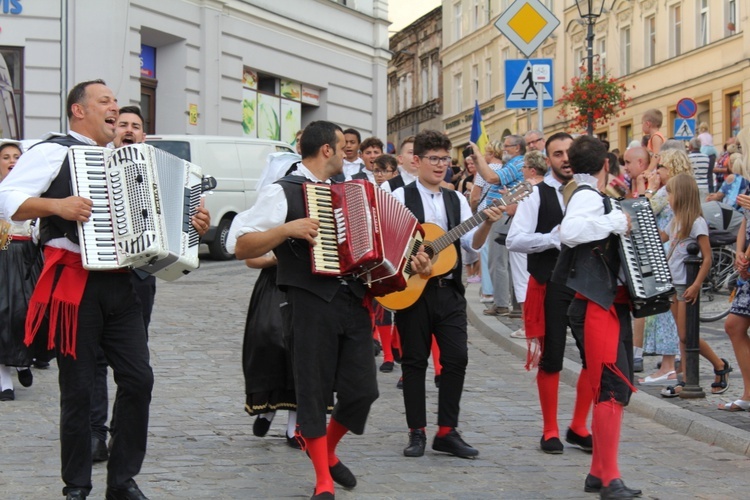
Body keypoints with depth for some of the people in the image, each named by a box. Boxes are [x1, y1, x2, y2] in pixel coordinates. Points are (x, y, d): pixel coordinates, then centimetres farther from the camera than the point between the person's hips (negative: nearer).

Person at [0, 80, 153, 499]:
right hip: (74, 283, -6)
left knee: (138, 379, 0)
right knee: (79, 388, -1)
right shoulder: (54, 153, -1)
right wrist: (56, 205, -25)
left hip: (119, 282, 6)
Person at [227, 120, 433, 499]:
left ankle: (327, 451, 29)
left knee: (362, 390, 1)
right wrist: (288, 229, -20)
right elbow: (239, 245, -9)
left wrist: (410, 262, 10)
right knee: (314, 392, 0)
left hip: (353, 301, 6)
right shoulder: (283, 193, -2)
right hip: (311, 305, -6)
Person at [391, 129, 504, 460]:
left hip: (449, 289, 3)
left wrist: (487, 224, -16)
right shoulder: (401, 196, 0)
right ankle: (417, 433, 11)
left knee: (457, 358, -3)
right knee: (415, 360, 3)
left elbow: (473, 243, 2)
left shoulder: (456, 200, 11)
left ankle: (447, 432, 5)